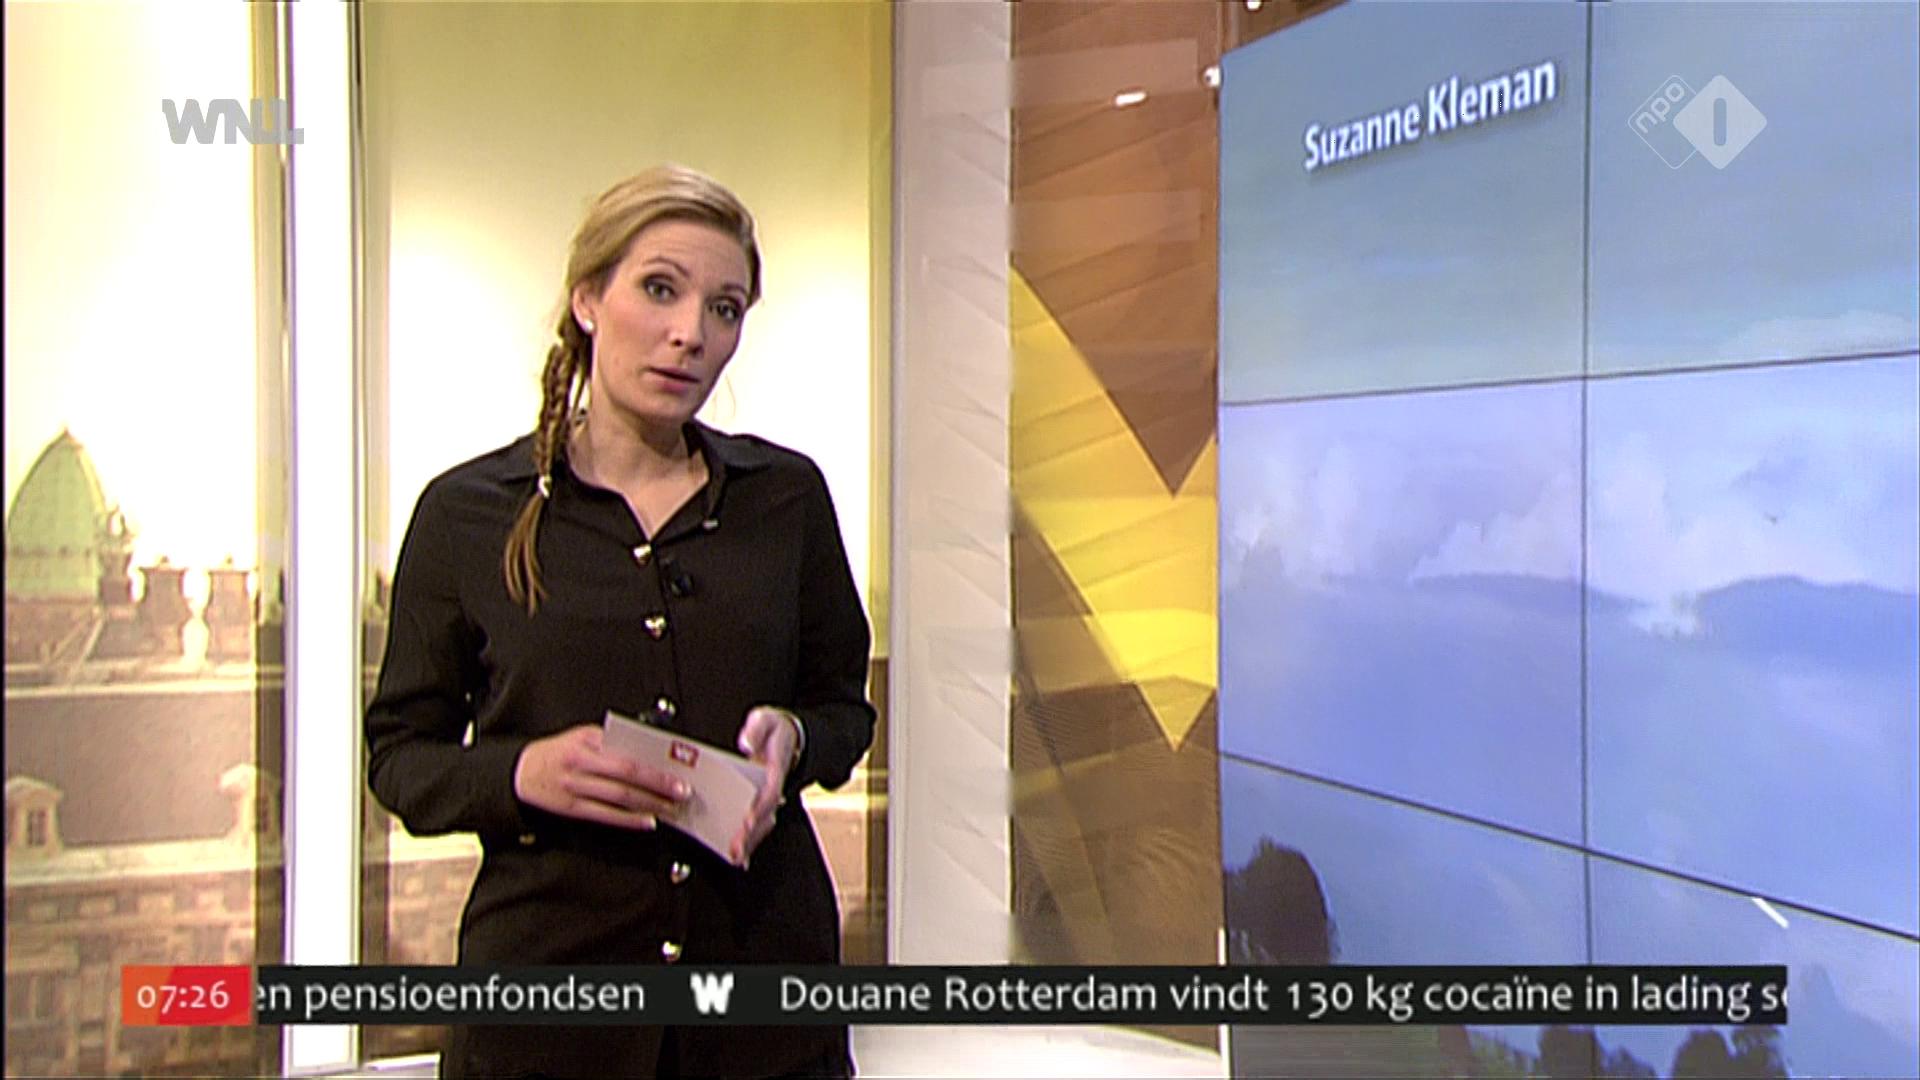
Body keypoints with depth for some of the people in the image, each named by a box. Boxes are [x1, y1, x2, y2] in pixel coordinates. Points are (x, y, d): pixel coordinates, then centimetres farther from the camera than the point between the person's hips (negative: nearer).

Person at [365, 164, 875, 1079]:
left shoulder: (785, 495, 2)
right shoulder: (468, 513, -3)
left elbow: (845, 705, 10)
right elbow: (400, 754, 1)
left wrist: (793, 739, -12)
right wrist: (525, 772, -18)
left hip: (765, 962, 2)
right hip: (546, 982, -1)